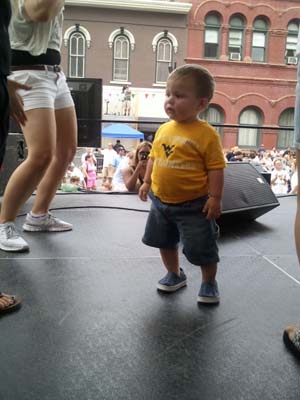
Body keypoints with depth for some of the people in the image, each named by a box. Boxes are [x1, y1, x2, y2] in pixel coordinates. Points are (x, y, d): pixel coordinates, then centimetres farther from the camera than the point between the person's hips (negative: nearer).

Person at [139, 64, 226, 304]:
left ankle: (209, 282, 29)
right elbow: (153, 157, 14)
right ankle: (175, 274, 42)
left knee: (202, 248, 5)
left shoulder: (206, 134, -16)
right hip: (161, 201, 6)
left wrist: (215, 198, -18)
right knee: (165, 241, 20)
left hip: (193, 205, -6)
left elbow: (216, 168, -15)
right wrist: (147, 182, 10)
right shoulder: (164, 129, 3)